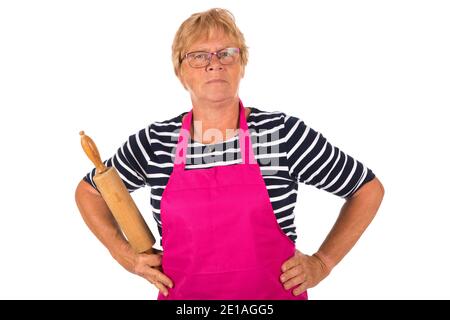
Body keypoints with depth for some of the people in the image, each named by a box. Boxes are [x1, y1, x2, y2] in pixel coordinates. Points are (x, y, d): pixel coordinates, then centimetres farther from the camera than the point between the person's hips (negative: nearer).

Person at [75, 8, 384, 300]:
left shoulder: (284, 132, -11)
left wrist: (322, 262, -5)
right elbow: (88, 190, 12)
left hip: (274, 292, -1)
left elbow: (369, 188, 0)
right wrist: (126, 255, 1)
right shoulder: (155, 141, -4)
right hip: (182, 294, 2)